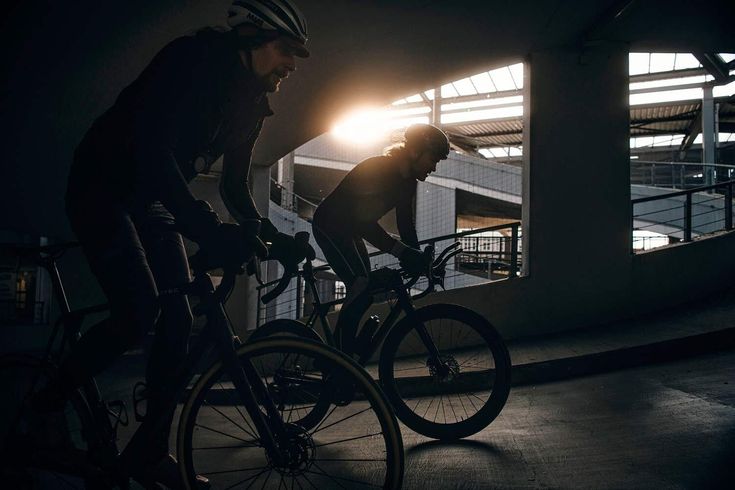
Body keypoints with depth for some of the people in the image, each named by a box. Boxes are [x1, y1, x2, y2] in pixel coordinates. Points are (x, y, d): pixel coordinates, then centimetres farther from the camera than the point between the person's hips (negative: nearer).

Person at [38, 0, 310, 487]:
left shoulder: (251, 103, 2)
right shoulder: (190, 59, -22)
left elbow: (235, 185, 9)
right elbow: (153, 147, -35)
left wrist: (270, 236, -7)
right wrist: (209, 230, -44)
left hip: (151, 201, 8)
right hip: (102, 187, -7)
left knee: (177, 320, -3)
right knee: (139, 311, -21)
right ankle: (45, 404, 5)